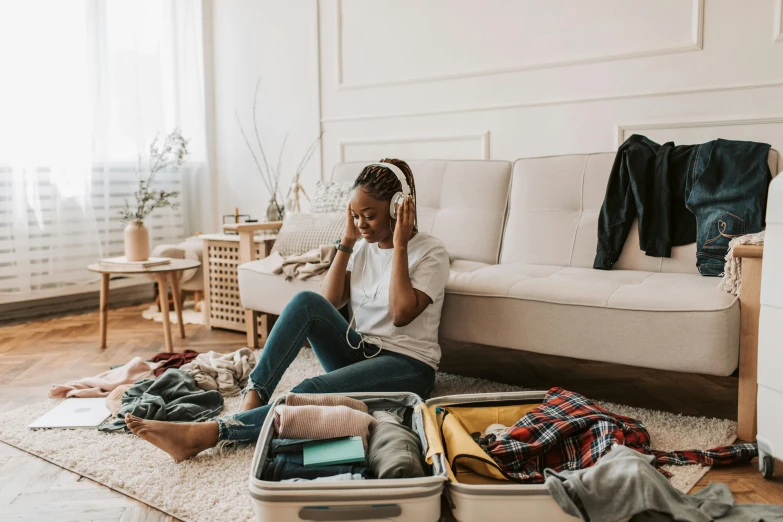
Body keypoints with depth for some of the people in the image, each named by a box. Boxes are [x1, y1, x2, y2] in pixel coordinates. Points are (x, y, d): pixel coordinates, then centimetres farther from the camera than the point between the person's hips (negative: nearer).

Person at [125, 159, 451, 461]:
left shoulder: (431, 253, -8)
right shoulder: (363, 245, 9)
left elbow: (401, 314, -23)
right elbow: (328, 302, 0)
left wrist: (400, 245, -20)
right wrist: (346, 242, -4)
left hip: (408, 365, -5)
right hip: (358, 353, 6)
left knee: (311, 392, -33)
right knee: (307, 302, -23)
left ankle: (209, 433, -35)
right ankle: (253, 400, -29)